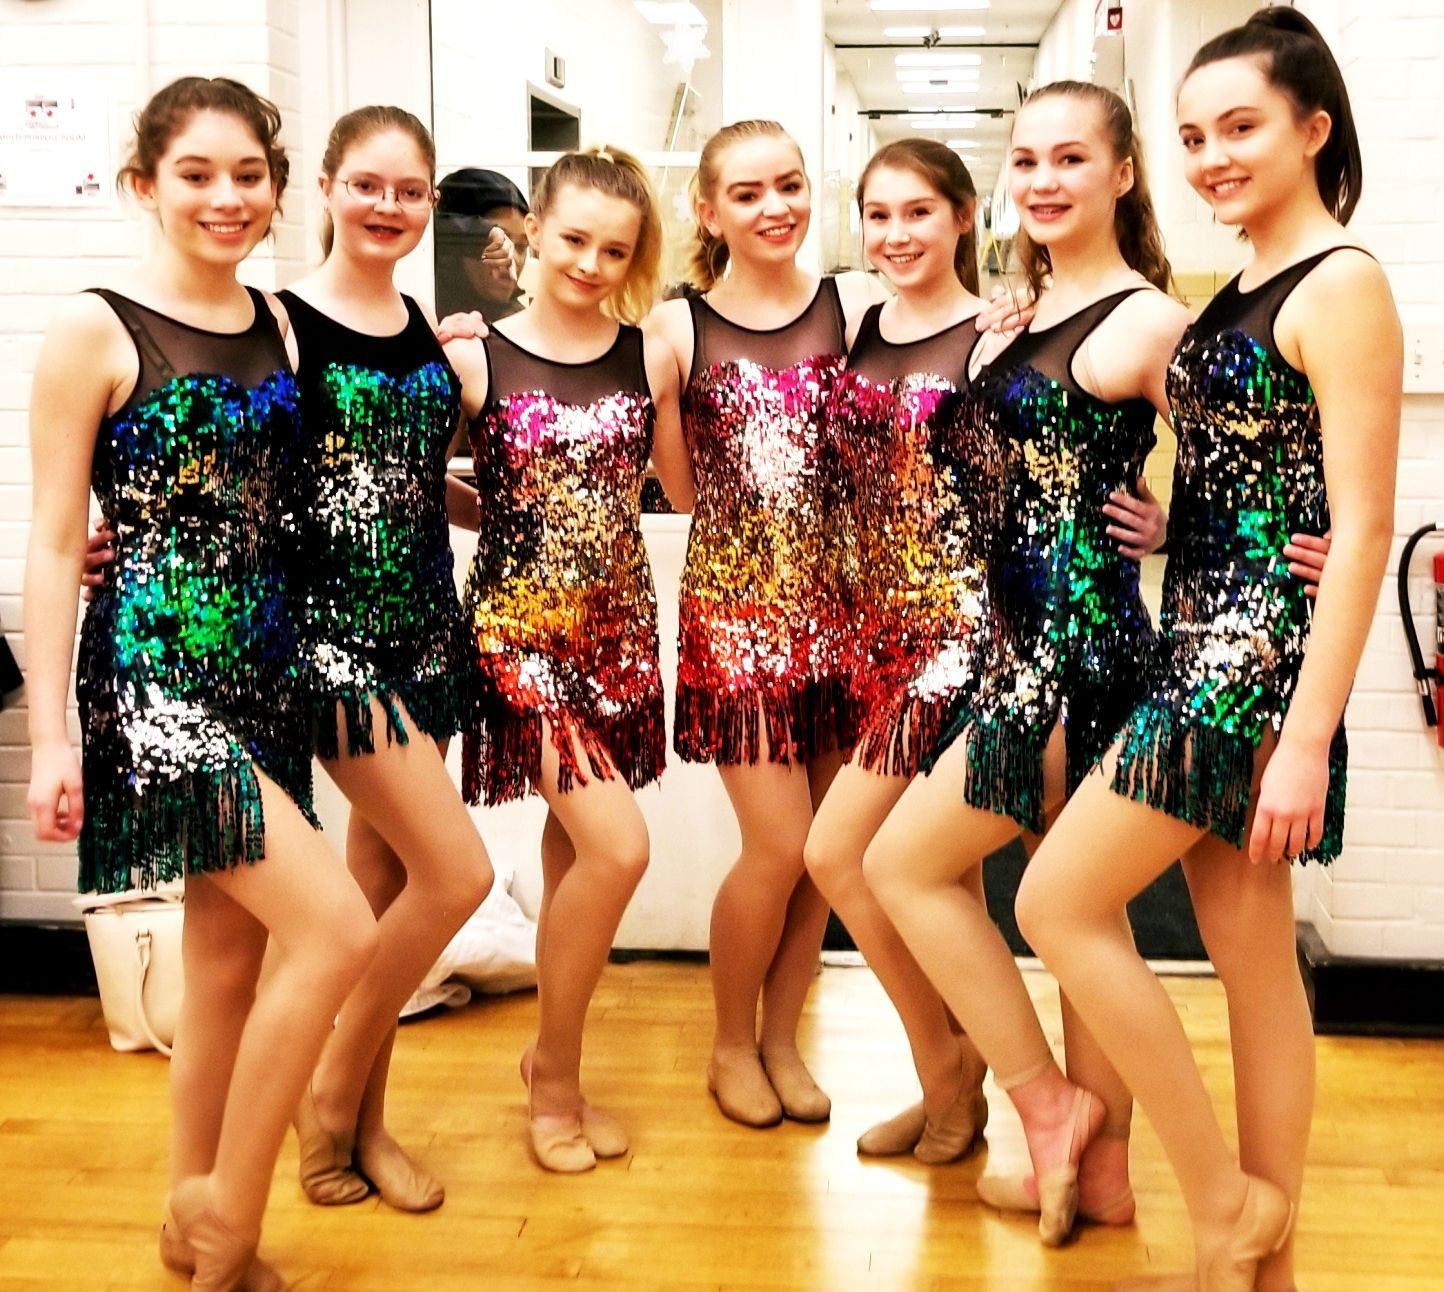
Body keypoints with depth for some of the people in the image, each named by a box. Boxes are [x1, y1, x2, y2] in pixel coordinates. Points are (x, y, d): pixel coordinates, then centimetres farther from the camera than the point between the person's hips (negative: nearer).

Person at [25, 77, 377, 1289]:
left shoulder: (274, 322, 9)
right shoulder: (95, 330, -9)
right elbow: (56, 542, -9)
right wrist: (50, 735, -12)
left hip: (263, 665, 7)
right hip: (150, 672, -7)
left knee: (232, 952, 13)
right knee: (339, 929, -14)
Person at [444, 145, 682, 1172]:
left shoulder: (650, 360, 3)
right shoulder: (476, 360, -4)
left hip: (619, 627, 4)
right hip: (520, 624, -4)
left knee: (576, 845, 12)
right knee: (618, 847, -14)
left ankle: (553, 1060, 31)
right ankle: (557, 1078, 7)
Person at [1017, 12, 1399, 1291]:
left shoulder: (1342, 285, -12)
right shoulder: (1241, 292, 15)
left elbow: (1360, 526, -18)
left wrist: (1308, 740, -22)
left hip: (1258, 654, -8)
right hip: (1205, 646, 9)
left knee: (1060, 902, -5)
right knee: (1252, 954, 11)